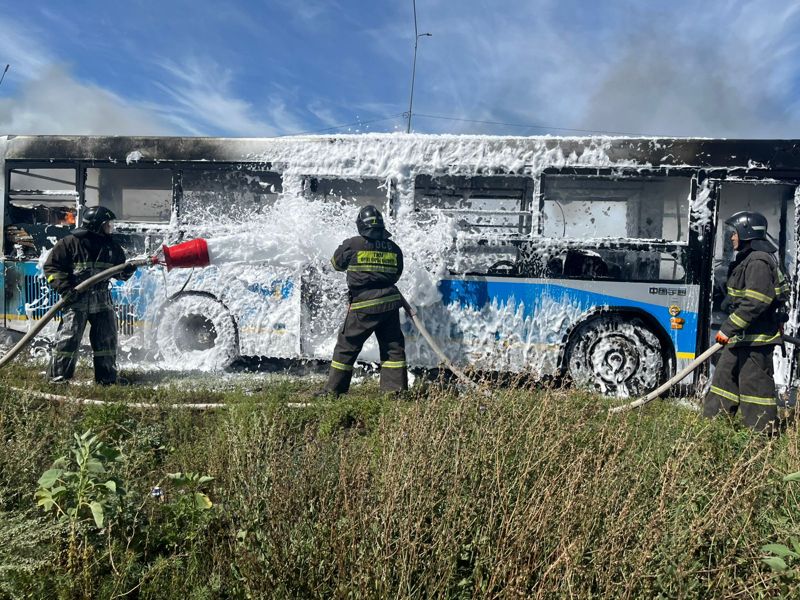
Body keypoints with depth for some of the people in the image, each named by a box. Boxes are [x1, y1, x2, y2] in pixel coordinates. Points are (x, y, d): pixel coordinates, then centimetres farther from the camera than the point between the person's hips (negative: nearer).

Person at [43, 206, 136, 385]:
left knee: (107, 339, 6)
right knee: (68, 338, -7)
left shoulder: (112, 247, 11)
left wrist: (128, 271, -6)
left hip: (102, 300, 5)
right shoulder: (69, 243, -5)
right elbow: (51, 266, -4)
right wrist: (64, 289, -15)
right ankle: (59, 377, 5)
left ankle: (107, 377, 18)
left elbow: (119, 273, 17)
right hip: (76, 300, -5)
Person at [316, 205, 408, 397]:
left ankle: (334, 388, 9)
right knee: (393, 347, 12)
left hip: (364, 304, -4)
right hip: (390, 302, 4)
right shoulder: (393, 248, 6)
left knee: (347, 345, 5)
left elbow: (337, 263, 10)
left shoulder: (353, 244, -6)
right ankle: (395, 387, 10)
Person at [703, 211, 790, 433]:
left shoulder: (759, 262, -18)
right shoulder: (747, 259, 15)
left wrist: (728, 328, -24)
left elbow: (754, 304, -26)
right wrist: (730, 329, 23)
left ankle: (764, 430, 6)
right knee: (725, 375, 14)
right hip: (742, 335, 11)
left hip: (756, 336, -11)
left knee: (754, 381, -3)